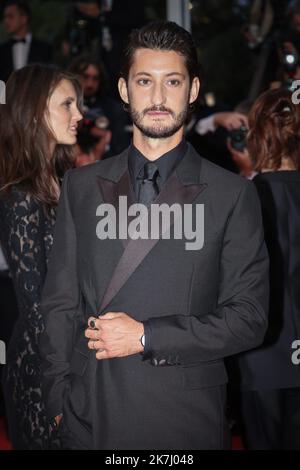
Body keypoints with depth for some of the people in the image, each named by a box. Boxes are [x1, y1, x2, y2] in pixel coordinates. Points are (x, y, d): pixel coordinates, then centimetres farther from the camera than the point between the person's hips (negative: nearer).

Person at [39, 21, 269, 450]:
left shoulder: (232, 195, -2)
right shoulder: (81, 186, 7)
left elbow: (249, 317, -5)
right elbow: (60, 302, 8)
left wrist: (146, 337, -12)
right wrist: (59, 399, 1)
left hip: (186, 418, -2)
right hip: (89, 418, 2)